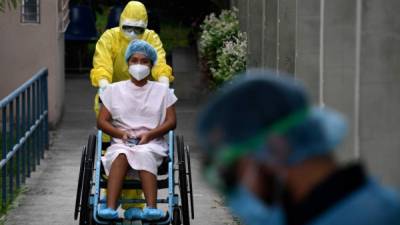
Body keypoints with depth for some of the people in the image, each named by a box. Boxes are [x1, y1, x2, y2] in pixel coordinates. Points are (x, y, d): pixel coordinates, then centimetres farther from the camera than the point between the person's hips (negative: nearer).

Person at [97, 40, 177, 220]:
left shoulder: (162, 91, 16)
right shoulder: (114, 90, 17)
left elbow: (171, 122, 8)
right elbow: (101, 121, 12)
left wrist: (149, 134, -9)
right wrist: (121, 133, -8)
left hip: (152, 144, 0)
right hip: (121, 143, 0)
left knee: (144, 155, -38)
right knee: (121, 155, -37)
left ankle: (151, 208, -52)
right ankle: (110, 208, -52)